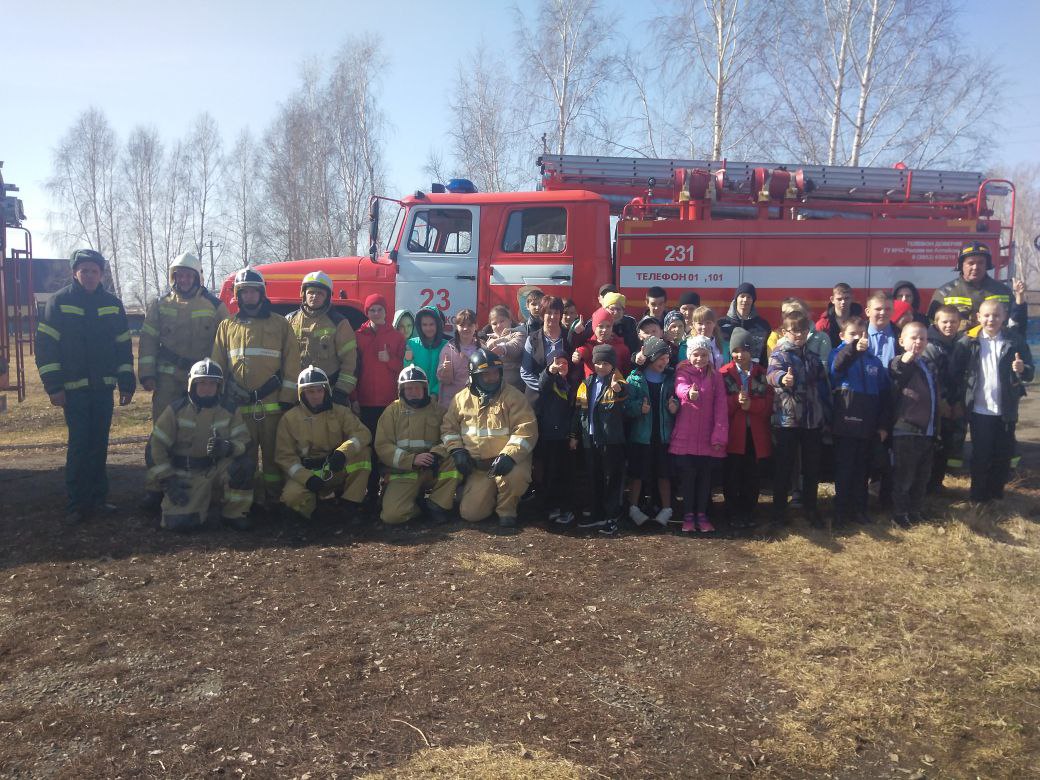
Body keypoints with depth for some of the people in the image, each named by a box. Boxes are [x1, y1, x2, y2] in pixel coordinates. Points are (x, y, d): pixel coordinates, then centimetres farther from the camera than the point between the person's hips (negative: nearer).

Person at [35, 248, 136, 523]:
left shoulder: (112, 304, 8)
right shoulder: (60, 302, -2)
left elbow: (124, 346, 11)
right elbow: (45, 345, -4)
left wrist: (126, 384, 6)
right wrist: (54, 386, -10)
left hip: (103, 386, 3)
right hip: (73, 387, -3)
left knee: (99, 444, 9)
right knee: (79, 445, -5)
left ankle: (97, 497, 18)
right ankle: (76, 503, 3)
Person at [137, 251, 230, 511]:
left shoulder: (214, 306, 3)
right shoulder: (160, 305, 9)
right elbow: (148, 341, 8)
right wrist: (147, 374, 1)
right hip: (168, 378, 1)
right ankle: (154, 487, 5)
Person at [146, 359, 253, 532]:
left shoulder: (230, 410, -1)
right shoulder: (176, 409, -6)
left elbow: (244, 443, -8)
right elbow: (156, 446, -5)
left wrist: (228, 447, -32)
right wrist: (167, 480, -11)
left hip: (218, 469, 2)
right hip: (186, 475, -2)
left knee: (246, 464, -29)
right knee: (179, 522, -23)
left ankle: (233, 514, -7)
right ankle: (200, 499, 14)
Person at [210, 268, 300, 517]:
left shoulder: (280, 324, 5)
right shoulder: (227, 326, 12)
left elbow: (292, 364, 1)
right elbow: (217, 366, 12)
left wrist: (287, 399, -5)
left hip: (273, 405, -2)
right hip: (238, 406, 2)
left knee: (273, 455, 5)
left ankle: (273, 499, 16)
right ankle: (249, 500, 13)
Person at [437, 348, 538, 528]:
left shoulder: (513, 396, -4)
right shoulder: (461, 399, 8)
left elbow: (526, 428, -13)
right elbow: (449, 427, 14)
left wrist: (509, 454, -26)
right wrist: (457, 450, -5)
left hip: (507, 461, -3)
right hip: (478, 468, 3)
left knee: (515, 475, -38)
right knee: (470, 513, -10)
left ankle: (506, 508, -5)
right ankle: (491, 497, 25)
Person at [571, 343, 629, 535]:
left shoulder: (617, 383, -4)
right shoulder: (586, 384, 10)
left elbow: (626, 392, -30)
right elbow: (578, 411, 15)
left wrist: (618, 388, -53)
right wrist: (574, 435, 13)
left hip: (612, 439, -5)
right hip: (590, 439, 5)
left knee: (612, 478, 1)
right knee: (594, 478, 13)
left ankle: (612, 518, 7)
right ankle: (597, 514, 24)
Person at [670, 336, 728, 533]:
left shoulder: (715, 376, 5)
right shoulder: (683, 371, -1)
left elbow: (720, 407, 0)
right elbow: (680, 387, -25)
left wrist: (719, 435, -9)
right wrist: (689, 393, -50)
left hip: (708, 438, 2)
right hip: (685, 436, -2)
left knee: (705, 477, 9)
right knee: (687, 476, 3)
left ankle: (702, 515, 21)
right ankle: (688, 516, 15)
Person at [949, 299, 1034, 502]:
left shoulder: (1015, 340, -2)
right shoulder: (968, 341, -5)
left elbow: (1030, 374, -1)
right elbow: (954, 373, -4)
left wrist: (1022, 370, -23)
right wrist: (958, 401, -9)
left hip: (1006, 410, 2)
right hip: (979, 410, -2)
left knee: (1004, 455, 10)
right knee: (980, 455, 7)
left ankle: (997, 493, 27)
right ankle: (979, 495, 20)